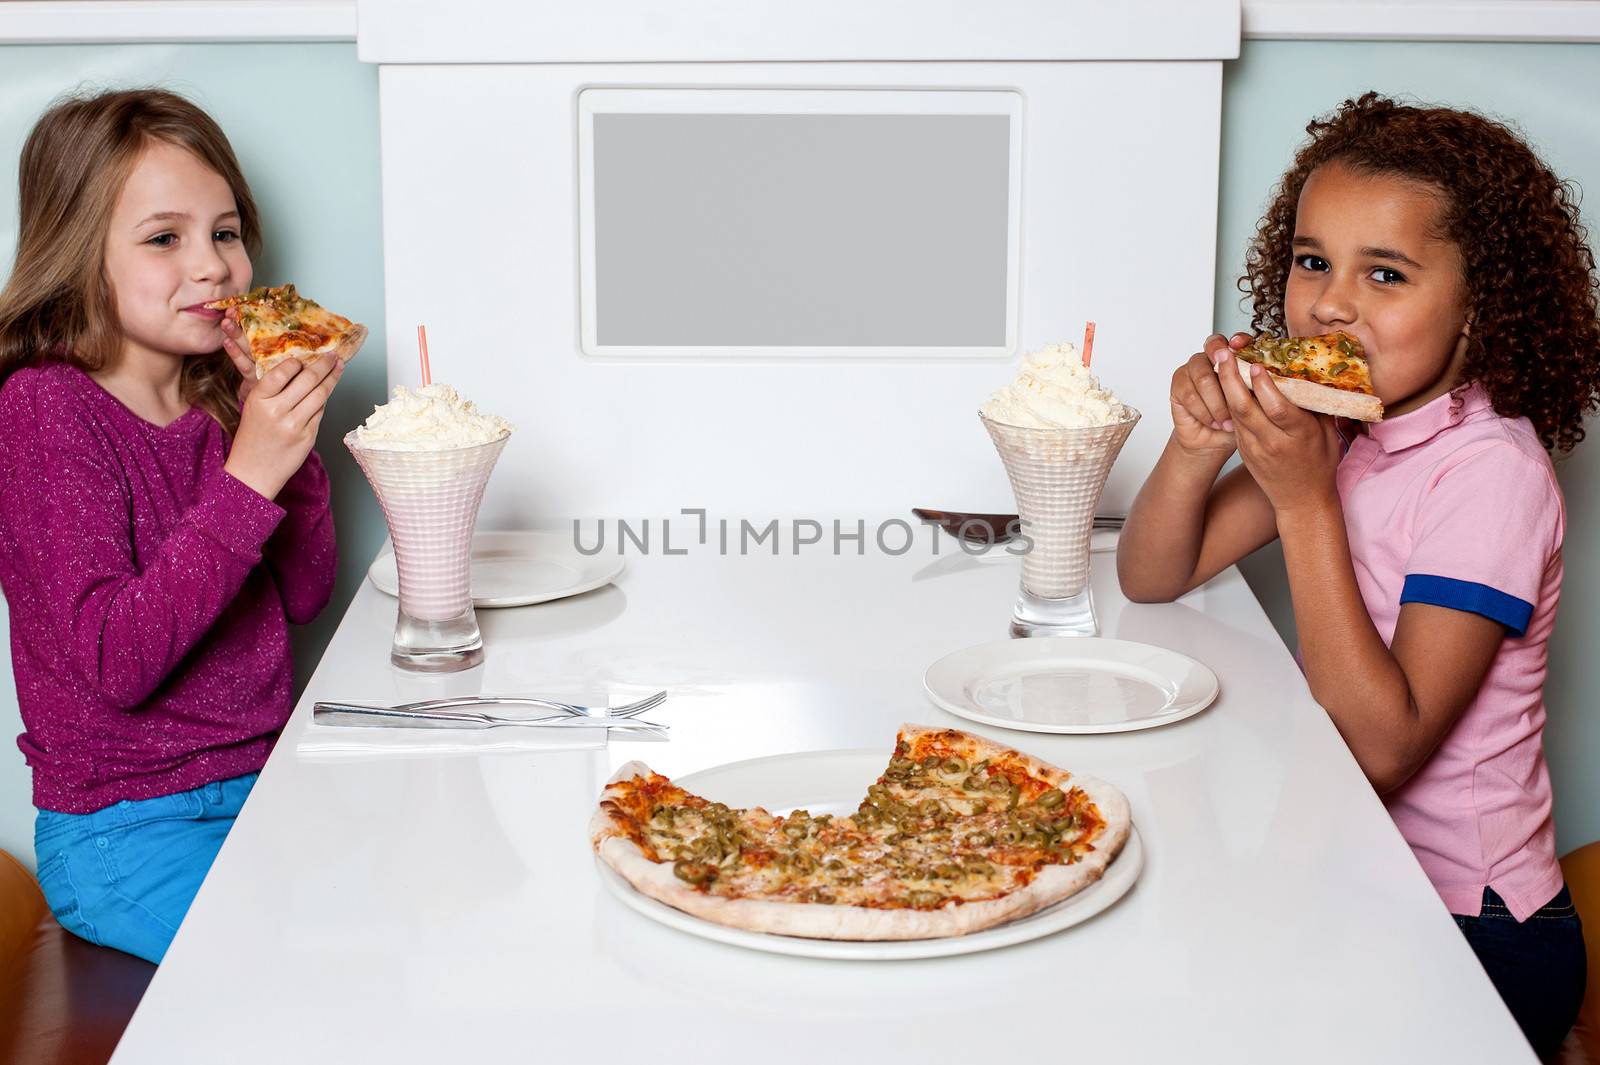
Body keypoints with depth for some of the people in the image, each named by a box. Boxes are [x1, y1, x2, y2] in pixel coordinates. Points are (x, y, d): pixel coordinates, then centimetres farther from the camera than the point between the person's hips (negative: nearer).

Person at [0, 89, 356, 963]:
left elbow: (302, 597, 6)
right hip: (126, 830, -6)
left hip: (261, 786, 7)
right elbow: (115, 660, -23)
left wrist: (290, 436, -8)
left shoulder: (216, 398, 7)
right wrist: (248, 480, -28)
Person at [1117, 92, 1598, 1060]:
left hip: (1468, 935, -6)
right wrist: (1199, 446, -17)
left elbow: (1385, 744, -26)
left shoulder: (1489, 472, -21)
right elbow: (1153, 579, 3)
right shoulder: (1331, 421, 0)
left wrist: (1306, 497, -30)